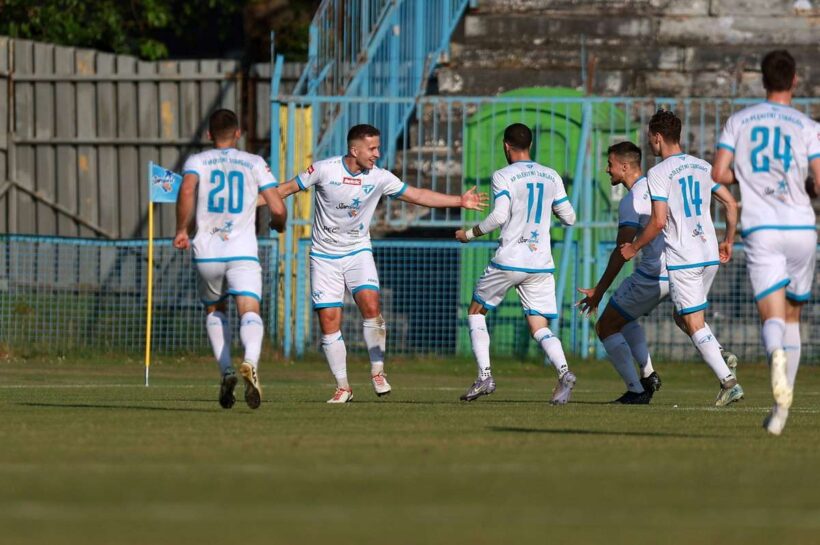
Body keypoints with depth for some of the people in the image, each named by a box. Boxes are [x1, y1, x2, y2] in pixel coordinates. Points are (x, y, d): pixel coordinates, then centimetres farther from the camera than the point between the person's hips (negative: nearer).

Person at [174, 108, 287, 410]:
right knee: (250, 313, -12)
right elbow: (278, 208, 1)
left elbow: (187, 190, -17)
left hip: (207, 252, 1)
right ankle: (250, 362, -42)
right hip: (243, 252, -1)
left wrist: (181, 230, -8)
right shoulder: (254, 163, 9)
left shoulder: (197, 161, 6)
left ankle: (226, 370, 5)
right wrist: (278, 224, 24)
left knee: (214, 311, 23)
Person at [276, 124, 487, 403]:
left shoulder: (379, 178, -6)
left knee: (370, 304, -23)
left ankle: (377, 370, -6)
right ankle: (343, 387, 6)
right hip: (325, 255, -1)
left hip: (358, 252, 1)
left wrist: (459, 201, -5)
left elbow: (417, 195, 0)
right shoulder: (324, 170, -12)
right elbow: (288, 188, -2)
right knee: (329, 321, -6)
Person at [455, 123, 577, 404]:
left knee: (476, 312, 15)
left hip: (508, 261, -4)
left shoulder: (503, 176, -6)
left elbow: (499, 216, -17)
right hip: (541, 263, 4)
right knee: (540, 328, 5)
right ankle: (563, 371, -24)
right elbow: (569, 217, 13)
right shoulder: (551, 176, 9)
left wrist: (470, 234, -3)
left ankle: (485, 376, 2)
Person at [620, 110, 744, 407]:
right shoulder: (703, 167, 10)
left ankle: (728, 381, -12)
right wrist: (728, 243, 23)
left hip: (681, 260, -7)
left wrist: (634, 247, -2)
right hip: (710, 255, 7)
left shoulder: (658, 173, -10)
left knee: (694, 324, -4)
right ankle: (721, 355, 0)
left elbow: (659, 221, -17)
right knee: (684, 316, 21)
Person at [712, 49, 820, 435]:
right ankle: (781, 407, 12)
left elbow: (718, 174, 1)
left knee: (773, 318, -8)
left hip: (761, 230, 0)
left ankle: (776, 354, -45)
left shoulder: (739, 121, 7)